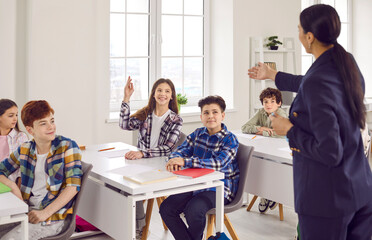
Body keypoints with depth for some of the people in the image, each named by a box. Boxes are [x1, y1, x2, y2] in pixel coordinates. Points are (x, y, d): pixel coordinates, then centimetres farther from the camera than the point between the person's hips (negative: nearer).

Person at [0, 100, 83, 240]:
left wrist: (45, 213, -20)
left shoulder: (67, 146, -6)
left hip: (53, 216, -5)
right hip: (25, 211, 5)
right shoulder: (25, 149, 9)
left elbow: (73, 186, -13)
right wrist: (13, 186, -5)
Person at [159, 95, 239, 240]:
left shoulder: (230, 140, -9)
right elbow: (180, 151, 3)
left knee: (194, 210, -31)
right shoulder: (197, 134, 10)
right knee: (166, 208, -13)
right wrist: (174, 160, -24)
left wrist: (185, 162, -33)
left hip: (220, 189, -6)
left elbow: (219, 163, -25)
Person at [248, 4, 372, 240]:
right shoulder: (348, 64, 2)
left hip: (327, 197, -8)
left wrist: (289, 130, -12)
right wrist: (273, 75, 36)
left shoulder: (317, 80, -24)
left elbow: (330, 153, -25)